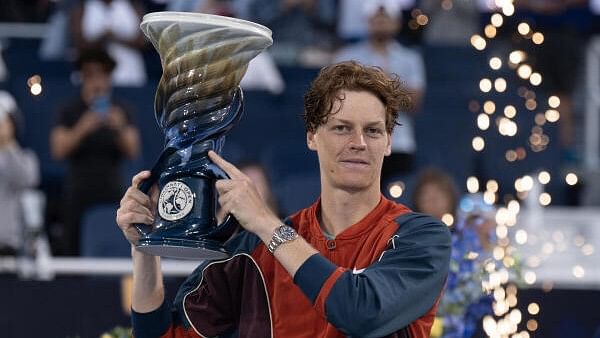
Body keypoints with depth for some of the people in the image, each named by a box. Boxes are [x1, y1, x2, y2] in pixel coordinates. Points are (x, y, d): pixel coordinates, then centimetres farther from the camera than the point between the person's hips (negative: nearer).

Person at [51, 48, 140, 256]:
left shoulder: (120, 112, 8)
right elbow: (58, 150, -6)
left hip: (111, 193, 1)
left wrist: (120, 128, -22)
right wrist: (82, 129, -22)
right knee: (74, 251, -9)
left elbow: (133, 151, -2)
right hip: (79, 194, -1)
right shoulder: (70, 112, 5)